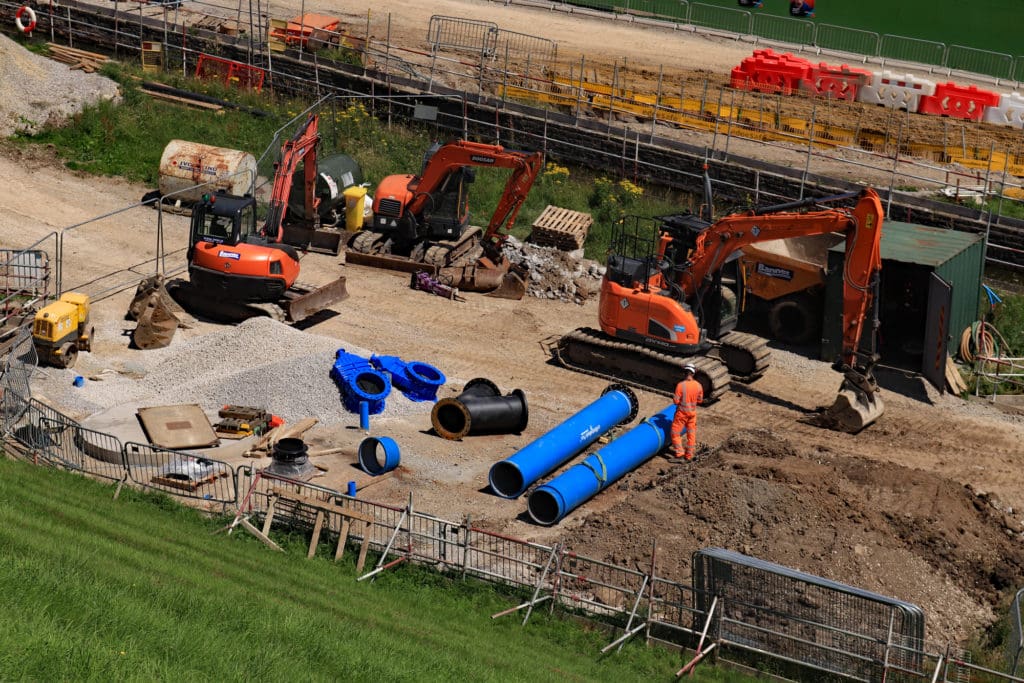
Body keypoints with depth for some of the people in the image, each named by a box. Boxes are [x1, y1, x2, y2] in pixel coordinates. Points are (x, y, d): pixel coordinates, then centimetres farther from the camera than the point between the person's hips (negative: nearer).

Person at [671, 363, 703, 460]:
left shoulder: (680, 385, -22)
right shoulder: (698, 385, -9)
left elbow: (676, 401, -19)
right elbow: (700, 400, 2)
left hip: (682, 412, -4)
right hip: (692, 412, 4)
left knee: (675, 433, 11)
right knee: (691, 434, 16)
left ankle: (679, 452, 6)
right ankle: (689, 455, 21)